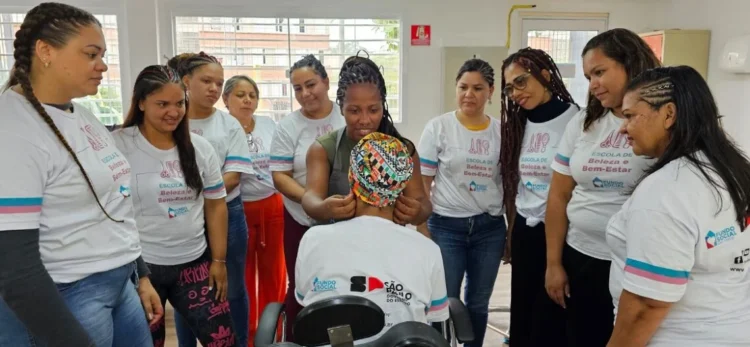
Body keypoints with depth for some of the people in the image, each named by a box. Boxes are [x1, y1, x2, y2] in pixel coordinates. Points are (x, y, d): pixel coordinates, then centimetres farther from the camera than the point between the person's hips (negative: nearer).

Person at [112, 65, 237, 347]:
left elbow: (215, 206, 8)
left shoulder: (200, 148, 4)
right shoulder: (118, 146, -9)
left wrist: (219, 260, 6)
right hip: (140, 266, -3)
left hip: (194, 263, 4)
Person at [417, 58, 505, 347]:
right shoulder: (438, 127, -5)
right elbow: (422, 183, -3)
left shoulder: (502, 131, 2)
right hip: (446, 226, -2)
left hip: (490, 228, 3)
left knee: (478, 304, 15)